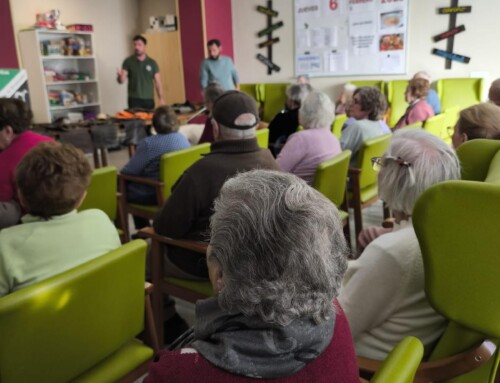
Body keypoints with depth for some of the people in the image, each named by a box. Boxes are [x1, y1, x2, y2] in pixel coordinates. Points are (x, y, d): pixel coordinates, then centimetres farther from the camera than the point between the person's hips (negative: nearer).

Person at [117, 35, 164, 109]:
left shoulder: (152, 63, 7)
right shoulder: (128, 61, 2)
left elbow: (158, 82, 7)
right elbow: (121, 81, -3)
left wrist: (161, 99, -3)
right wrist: (120, 76, -27)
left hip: (149, 100, 2)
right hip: (134, 100, -2)